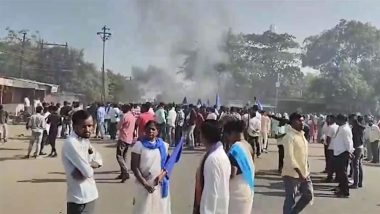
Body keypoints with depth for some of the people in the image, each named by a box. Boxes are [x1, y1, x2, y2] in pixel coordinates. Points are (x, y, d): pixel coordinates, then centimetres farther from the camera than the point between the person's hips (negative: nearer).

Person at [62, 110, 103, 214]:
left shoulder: (84, 140, 7)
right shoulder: (71, 143, -21)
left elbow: (99, 160, 8)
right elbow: (88, 172, -24)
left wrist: (89, 165, -13)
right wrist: (91, 165, -2)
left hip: (90, 194, 9)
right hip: (80, 198, -8)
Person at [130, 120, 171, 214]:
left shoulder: (163, 145, 3)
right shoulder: (139, 145, -8)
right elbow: (134, 167, -9)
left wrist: (162, 175, -11)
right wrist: (145, 183, -15)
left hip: (160, 185, 3)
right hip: (144, 184, -3)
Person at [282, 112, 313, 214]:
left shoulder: (301, 134, 9)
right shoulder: (289, 136, -18)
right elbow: (289, 158, -24)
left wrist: (306, 171, 16)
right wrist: (299, 173, -25)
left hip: (305, 173, 9)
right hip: (292, 174, -8)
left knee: (308, 195, 14)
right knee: (290, 200, 2)